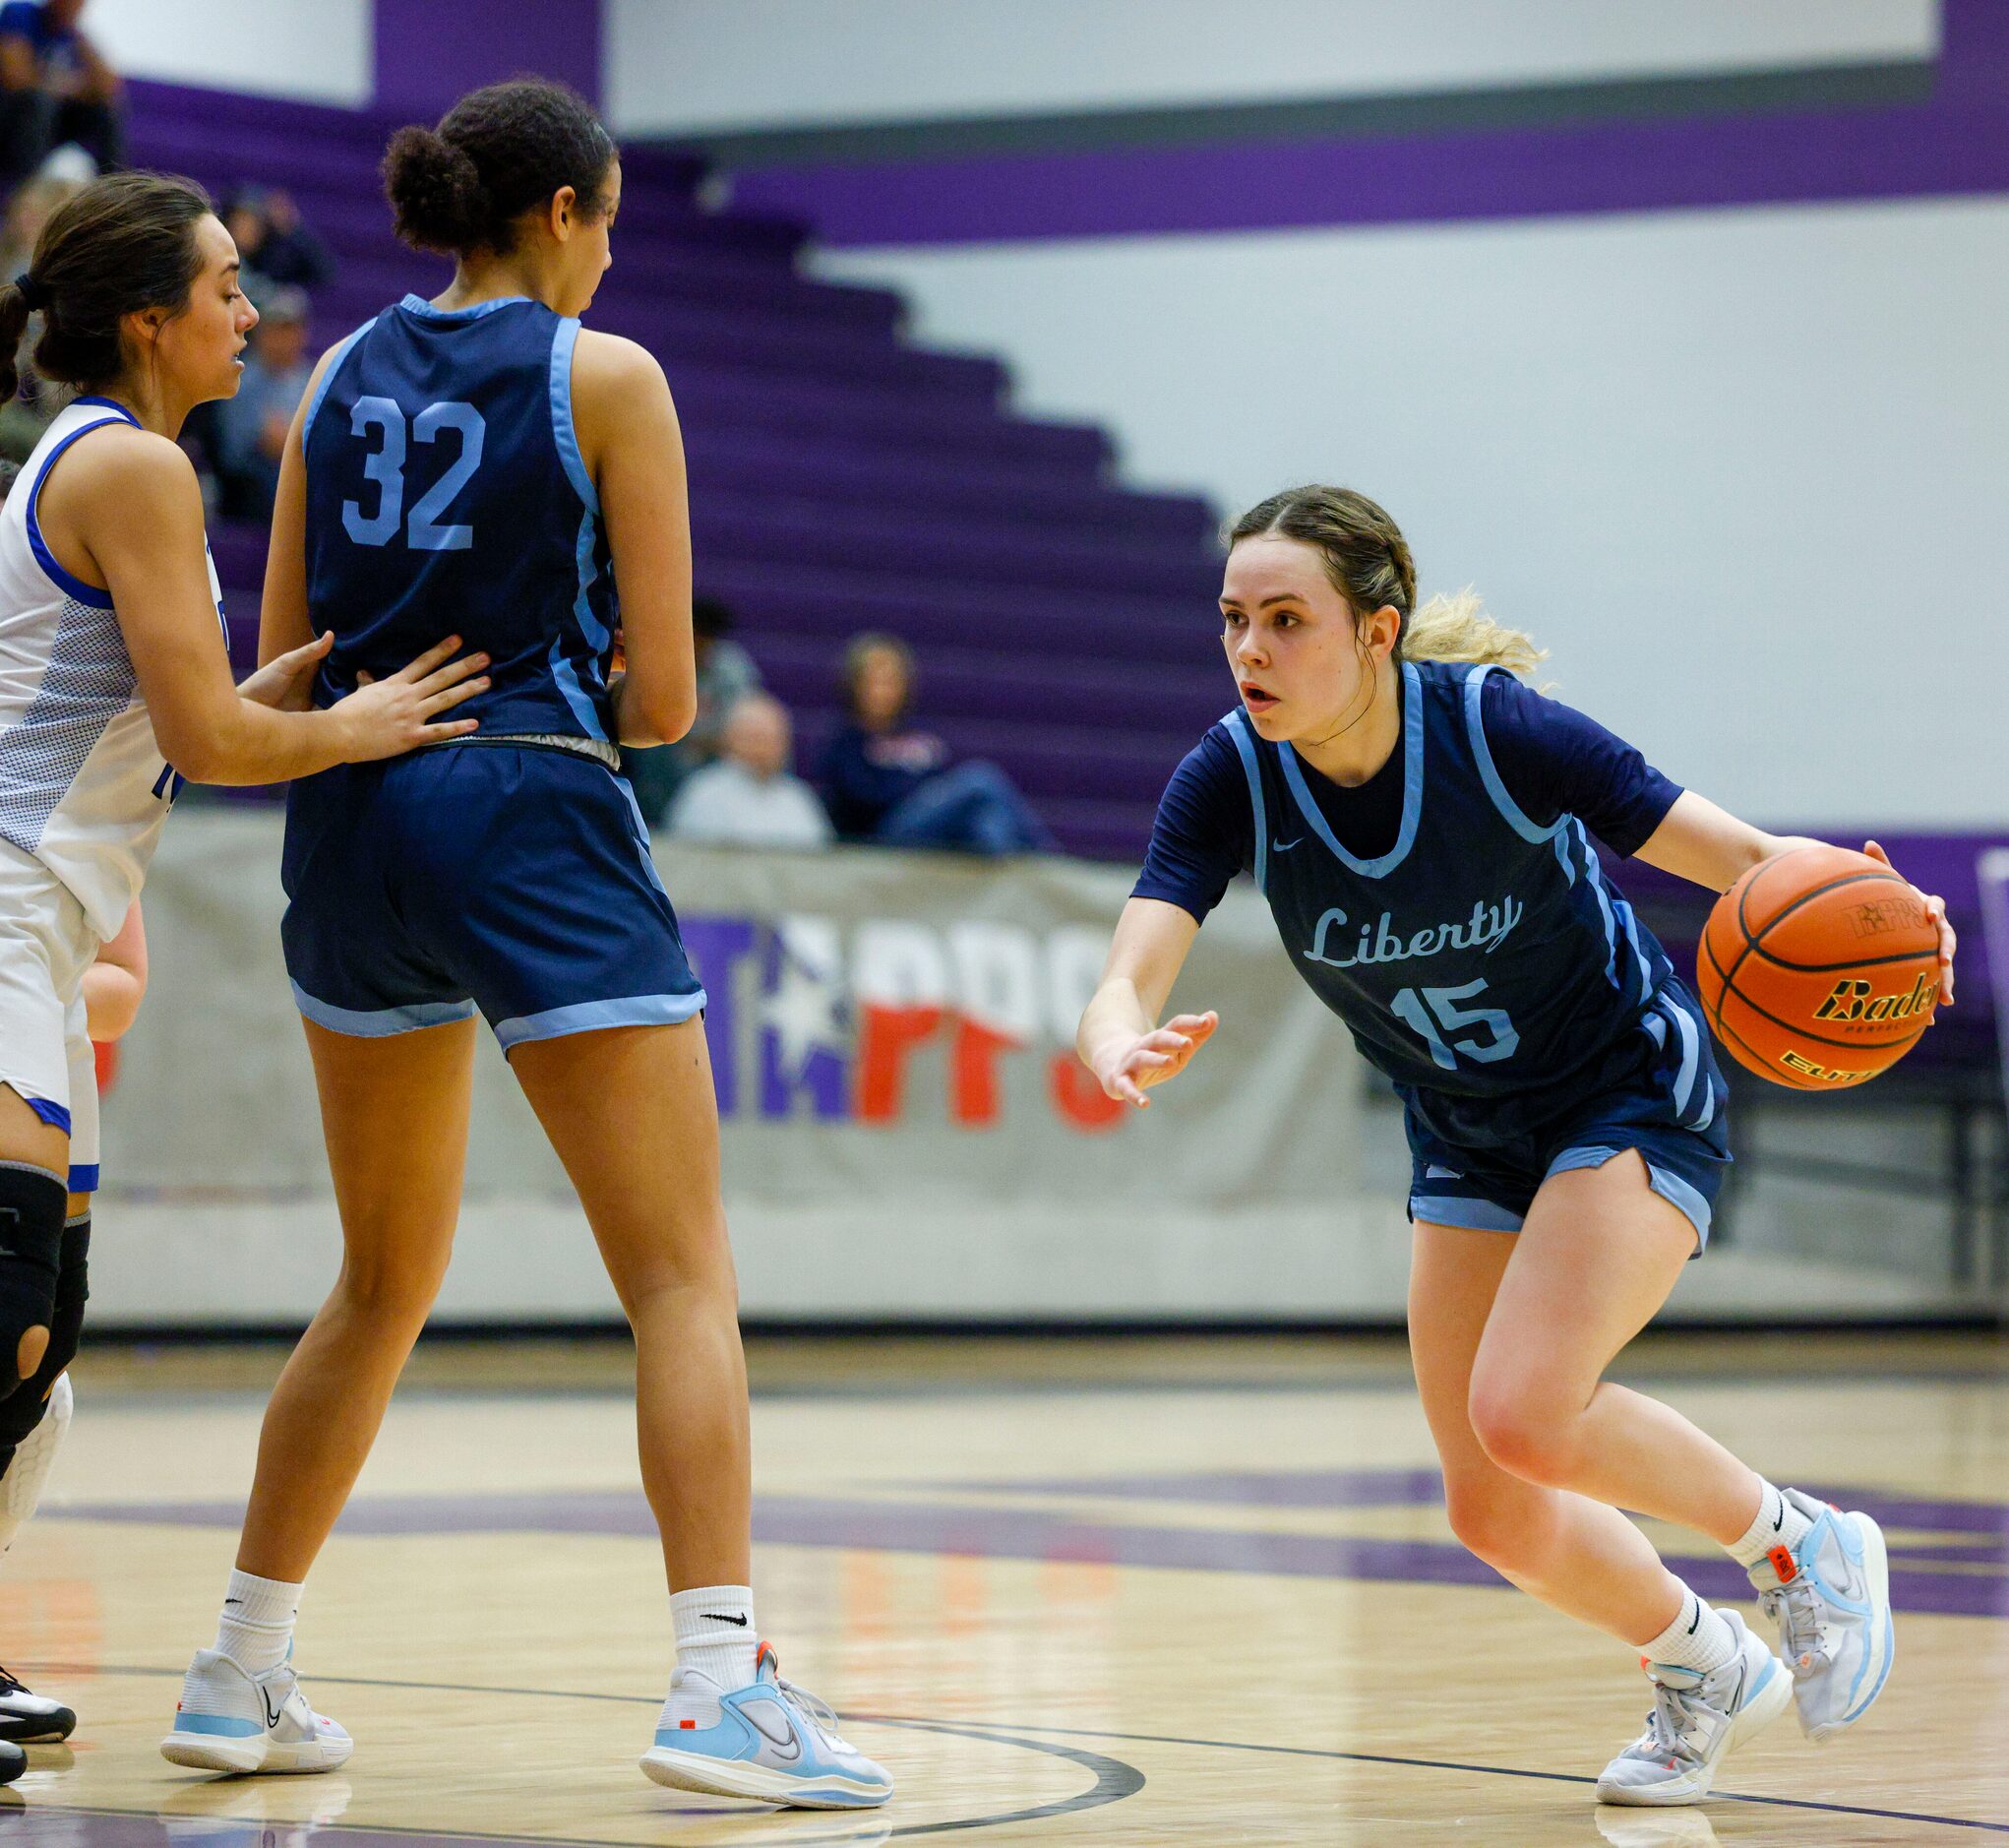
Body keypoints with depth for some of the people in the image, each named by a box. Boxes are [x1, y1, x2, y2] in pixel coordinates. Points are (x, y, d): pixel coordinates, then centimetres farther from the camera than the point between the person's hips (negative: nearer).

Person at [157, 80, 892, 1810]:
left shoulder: (344, 375, 12)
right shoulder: (604, 376, -3)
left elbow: (276, 671, 13)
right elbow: (663, 695, -5)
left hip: (352, 822, 6)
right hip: (532, 822, -6)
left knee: (385, 1283, 19)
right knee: (685, 1278, -4)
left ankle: (241, 1673, 21)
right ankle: (721, 1681, -16)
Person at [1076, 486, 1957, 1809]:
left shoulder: (1498, 730, -28)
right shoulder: (1231, 781, -18)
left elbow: (1746, 860, -23)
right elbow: (1130, 977, -30)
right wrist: (1122, 1048, -55)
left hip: (1635, 1098, -5)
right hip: (1471, 1143, 5)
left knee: (1524, 1414, -26)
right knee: (1498, 1517, 4)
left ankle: (1800, 1542, 0)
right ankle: (1708, 1668, 34)